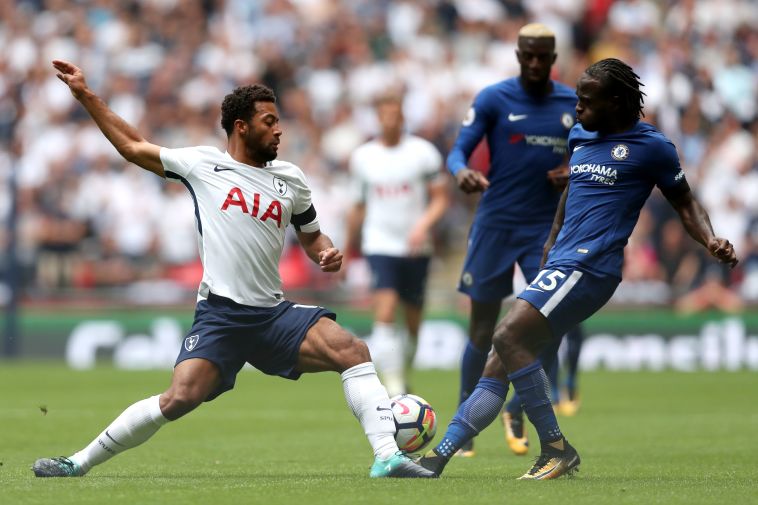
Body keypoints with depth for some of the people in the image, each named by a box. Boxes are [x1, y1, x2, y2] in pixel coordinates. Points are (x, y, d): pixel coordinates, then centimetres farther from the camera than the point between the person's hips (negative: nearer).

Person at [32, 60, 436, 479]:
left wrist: (327, 254, 3)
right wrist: (85, 95, 14)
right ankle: (79, 463, -6)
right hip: (219, 315, -4)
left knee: (353, 351, -17)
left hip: (274, 314, 4)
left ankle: (387, 456, -18)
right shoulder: (202, 163, 4)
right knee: (180, 398, -20)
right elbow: (133, 147, 15)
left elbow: (311, 235, 26)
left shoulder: (290, 179, 13)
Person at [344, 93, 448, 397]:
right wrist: (348, 252, 18)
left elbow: (440, 199, 2)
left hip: (416, 247, 1)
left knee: (413, 320, 8)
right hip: (380, 244, -1)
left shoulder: (423, 152, 0)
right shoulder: (363, 157, 5)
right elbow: (358, 207, 15)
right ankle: (392, 382, -22)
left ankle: (402, 376, 29)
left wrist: (423, 225, -17)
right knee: (385, 309, -19)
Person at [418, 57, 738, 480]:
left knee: (509, 336, -22)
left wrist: (712, 241, -11)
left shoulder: (650, 146, -4)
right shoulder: (580, 136, 16)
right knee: (499, 367, 4)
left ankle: (557, 449, -16)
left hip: (589, 267, -8)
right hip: (561, 265, 8)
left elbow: (685, 203, 4)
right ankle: (438, 457, 6)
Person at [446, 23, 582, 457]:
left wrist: (574, 173, -7)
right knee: (483, 330, 2)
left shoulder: (573, 104, 6)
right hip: (496, 225, -2)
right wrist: (461, 171, -32)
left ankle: (517, 413, 10)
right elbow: (459, 149, -9)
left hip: (547, 229, 2)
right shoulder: (493, 99, -4)